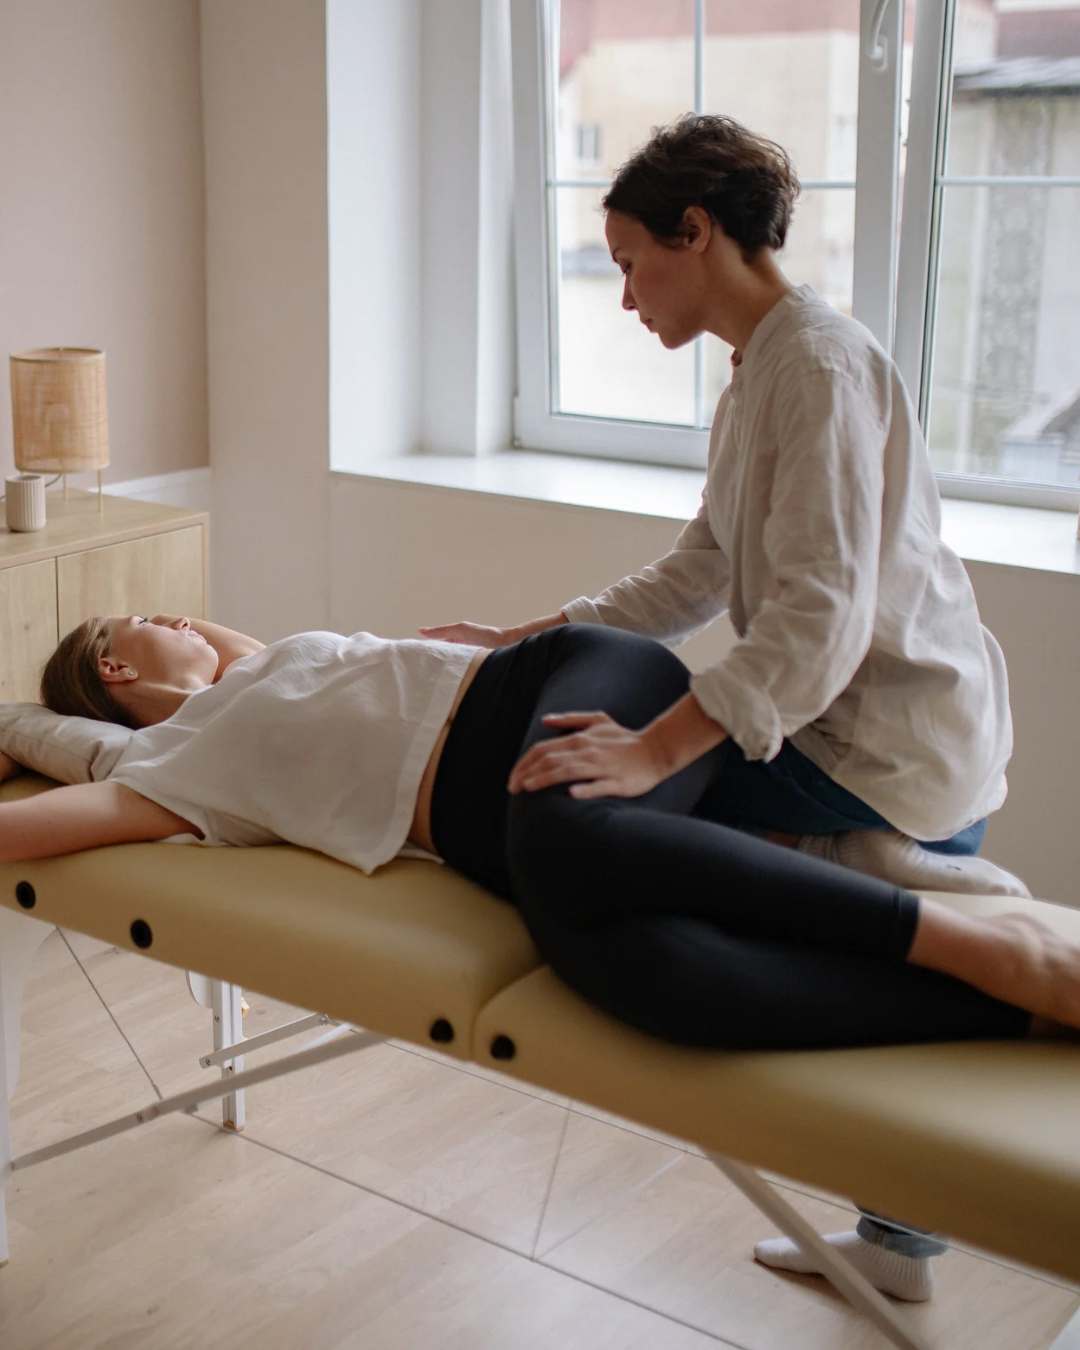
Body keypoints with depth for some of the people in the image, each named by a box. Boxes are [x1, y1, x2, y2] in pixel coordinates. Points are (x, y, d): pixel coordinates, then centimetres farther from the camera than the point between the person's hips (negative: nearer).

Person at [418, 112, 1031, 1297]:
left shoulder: (817, 364, -19)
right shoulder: (761, 370, 12)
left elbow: (820, 620, -29)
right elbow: (695, 578, 13)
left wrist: (650, 749, -38)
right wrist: (519, 641, 8)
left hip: (890, 742, -10)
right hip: (923, 734, 10)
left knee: (589, 789, -10)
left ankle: (954, 900, -8)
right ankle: (896, 1244, 42)